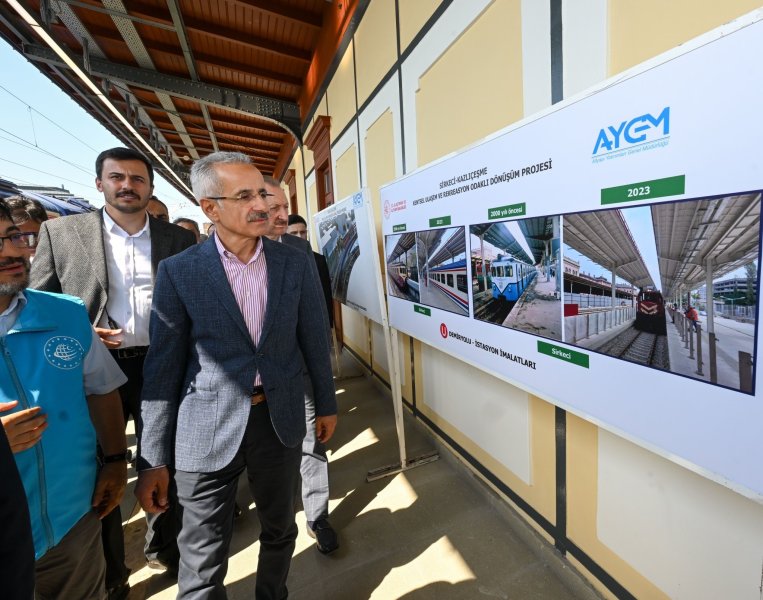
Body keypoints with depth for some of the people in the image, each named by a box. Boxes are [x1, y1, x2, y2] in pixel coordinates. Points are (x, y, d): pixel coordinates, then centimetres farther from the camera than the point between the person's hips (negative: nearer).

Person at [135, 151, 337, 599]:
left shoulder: (296, 263, -2)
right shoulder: (179, 271, -7)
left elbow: (315, 339, 4)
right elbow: (163, 365, -4)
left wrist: (327, 403, 9)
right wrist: (152, 459, -2)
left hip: (281, 419, 3)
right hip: (207, 429, -2)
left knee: (280, 530, 23)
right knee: (203, 559, 13)